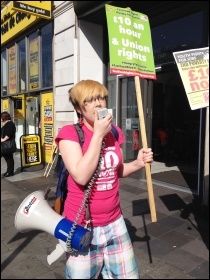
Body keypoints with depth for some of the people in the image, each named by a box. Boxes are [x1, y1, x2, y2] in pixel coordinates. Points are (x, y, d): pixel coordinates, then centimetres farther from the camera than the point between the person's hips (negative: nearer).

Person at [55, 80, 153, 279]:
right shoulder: (69, 133, -13)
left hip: (114, 222, 5)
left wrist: (138, 163, -4)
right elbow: (81, 176, -25)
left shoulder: (115, 132, 3)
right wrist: (98, 134, -23)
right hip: (82, 226, -4)